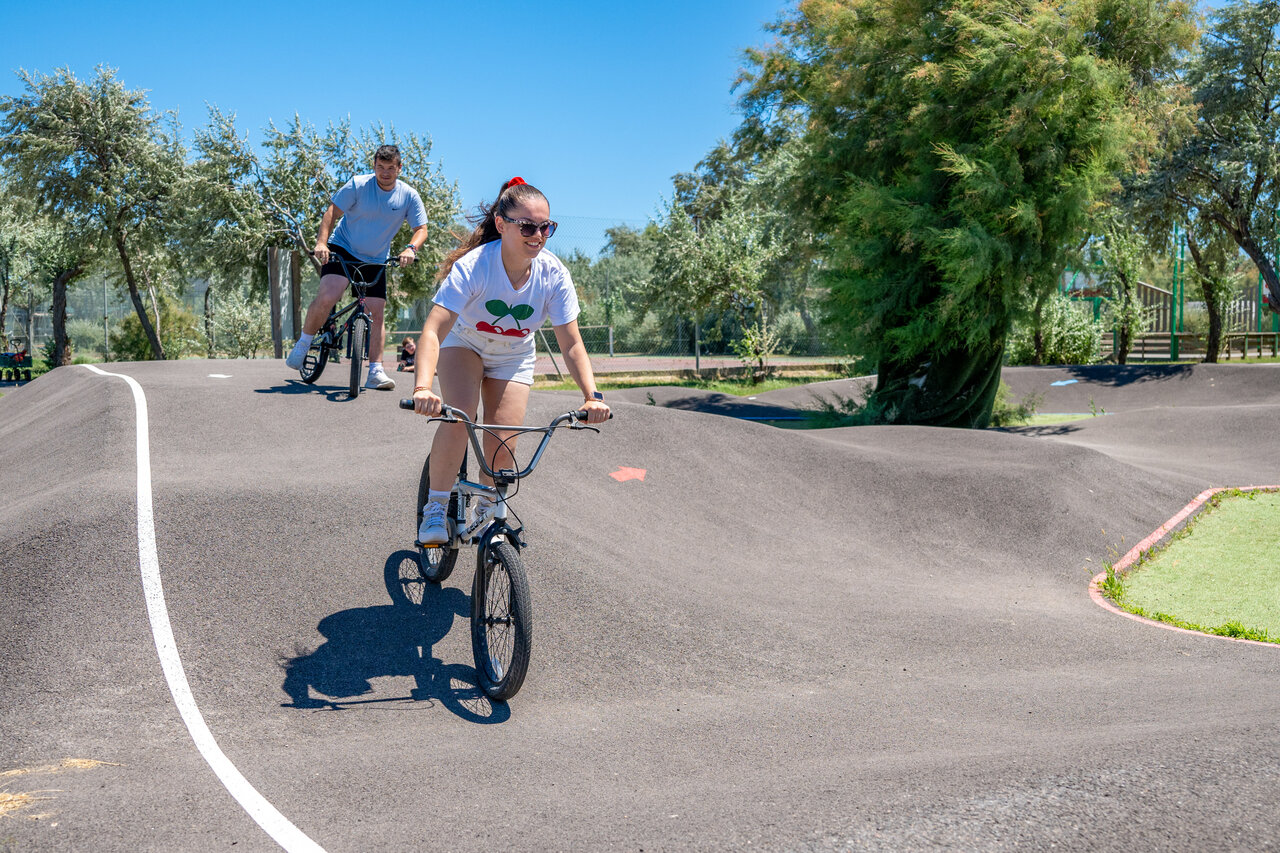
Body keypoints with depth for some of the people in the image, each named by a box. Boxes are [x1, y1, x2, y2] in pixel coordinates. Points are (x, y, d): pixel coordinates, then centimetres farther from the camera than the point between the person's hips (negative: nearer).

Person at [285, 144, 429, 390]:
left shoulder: (409, 196, -4)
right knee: (327, 298, -24)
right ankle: (303, 343, -2)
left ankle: (375, 372, 2)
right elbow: (332, 212, -11)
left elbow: (421, 229, -4)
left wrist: (411, 248, -26)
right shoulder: (358, 185, -10)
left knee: (376, 313, -3)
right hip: (342, 250, -3)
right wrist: (321, 242, -26)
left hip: (375, 261, 3)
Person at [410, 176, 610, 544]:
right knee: (458, 417, -29)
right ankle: (436, 507, -11)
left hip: (513, 358, 2)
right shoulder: (474, 265, -34)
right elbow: (434, 329, -41)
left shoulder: (553, 274, -25)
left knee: (502, 446, -9)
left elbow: (571, 343, -21)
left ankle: (486, 512, 21)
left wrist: (592, 396, -35)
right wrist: (422, 387, -56)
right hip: (464, 344, -2)